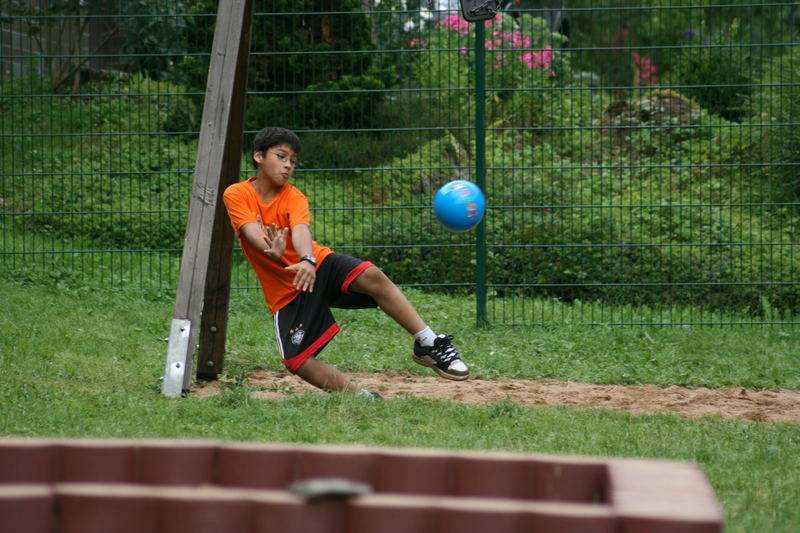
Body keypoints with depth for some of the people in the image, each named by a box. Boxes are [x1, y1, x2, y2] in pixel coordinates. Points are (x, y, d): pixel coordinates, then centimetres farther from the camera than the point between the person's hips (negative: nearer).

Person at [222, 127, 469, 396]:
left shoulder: (294, 196, -1)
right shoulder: (236, 195, -3)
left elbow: (300, 230, -22)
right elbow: (253, 232, -21)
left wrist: (307, 261, -44)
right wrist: (272, 250, -44)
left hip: (320, 265, 0)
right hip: (286, 292, 0)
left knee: (371, 276, -28)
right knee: (297, 362, -15)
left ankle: (428, 344, -25)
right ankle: (361, 396, 1)